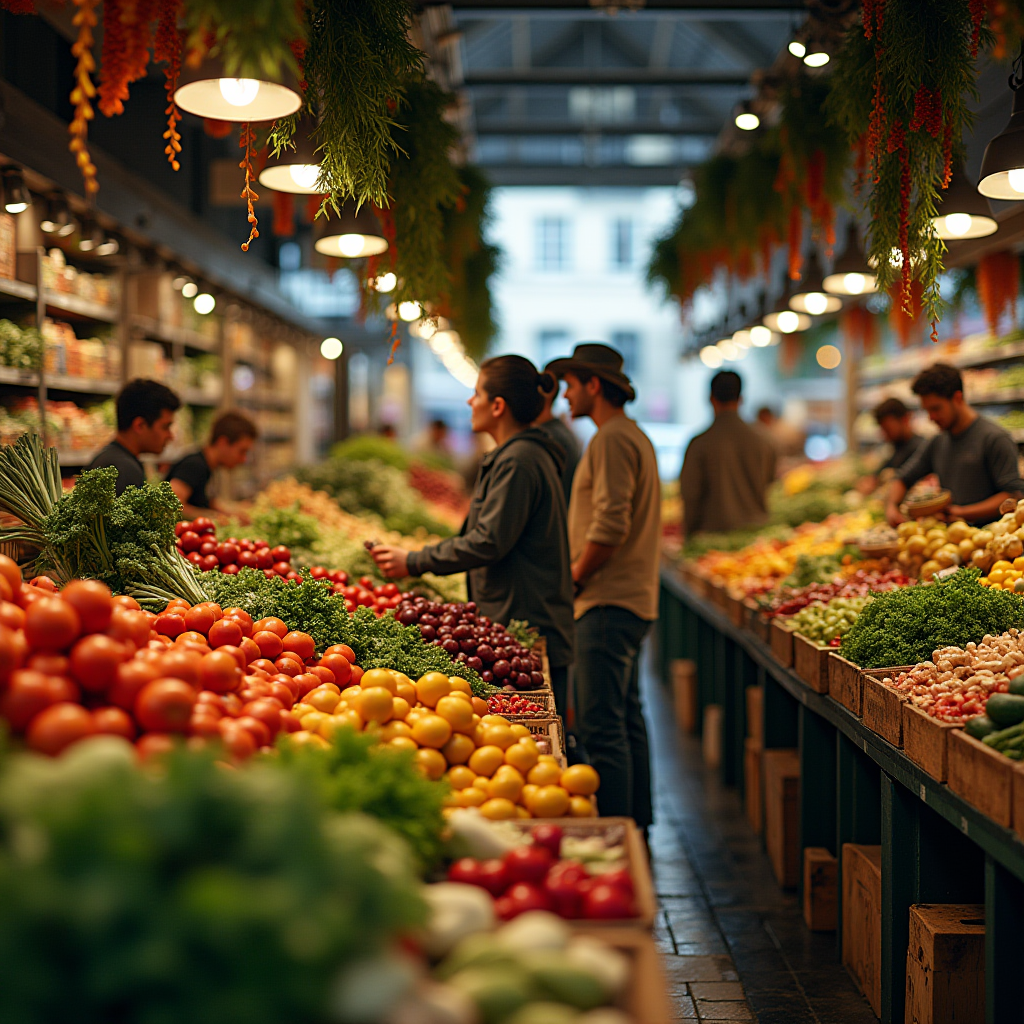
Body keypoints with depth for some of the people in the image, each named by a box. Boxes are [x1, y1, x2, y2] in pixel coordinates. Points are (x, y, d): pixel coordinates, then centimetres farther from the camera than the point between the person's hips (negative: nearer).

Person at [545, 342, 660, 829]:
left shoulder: (612, 440, -14)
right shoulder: (635, 436, 19)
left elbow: (610, 526, -23)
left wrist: (573, 578, -11)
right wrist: (581, 576, 16)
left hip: (609, 604, -11)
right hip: (632, 598, 11)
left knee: (601, 726, -9)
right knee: (627, 719, 15)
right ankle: (637, 826, 22)